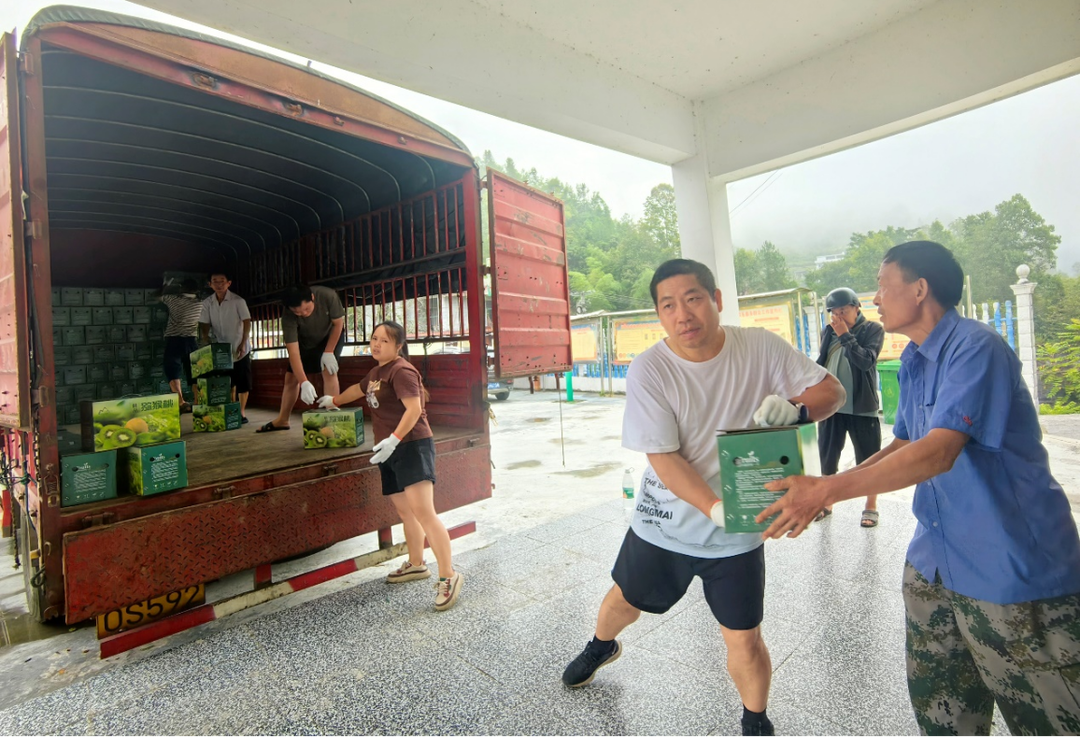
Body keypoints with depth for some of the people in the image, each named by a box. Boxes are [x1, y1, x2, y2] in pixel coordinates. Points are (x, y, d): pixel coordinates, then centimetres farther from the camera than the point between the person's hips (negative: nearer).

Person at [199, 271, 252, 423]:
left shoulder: (238, 301, -11)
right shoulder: (206, 303, -1)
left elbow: (247, 322, -11)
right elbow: (205, 326, 2)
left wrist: (243, 344, -17)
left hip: (239, 348, -3)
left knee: (243, 382, -1)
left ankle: (242, 412, 8)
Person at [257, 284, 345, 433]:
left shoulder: (328, 295, -37)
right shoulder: (288, 316, -34)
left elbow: (338, 323, -21)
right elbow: (293, 351, -37)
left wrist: (328, 352, -25)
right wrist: (304, 383, -45)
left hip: (331, 336, -2)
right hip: (305, 341, 2)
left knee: (329, 370, -23)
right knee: (291, 377, 4)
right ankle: (282, 420, 22)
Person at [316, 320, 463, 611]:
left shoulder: (401, 371, -11)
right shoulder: (377, 371, 18)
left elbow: (415, 409, -22)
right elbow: (359, 389, 40)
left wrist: (393, 439, -30)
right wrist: (334, 401, 55)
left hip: (412, 447, -9)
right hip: (391, 452, 10)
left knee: (423, 512, -17)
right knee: (404, 511, 15)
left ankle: (448, 576, -12)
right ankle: (416, 565, 30)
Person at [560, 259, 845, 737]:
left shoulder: (761, 347, -13)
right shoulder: (649, 371, -19)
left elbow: (831, 391, -5)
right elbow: (664, 459, -20)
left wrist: (795, 407, -27)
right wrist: (716, 509, -33)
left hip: (738, 536, 0)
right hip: (663, 523, 0)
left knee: (744, 641, 8)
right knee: (625, 601, 23)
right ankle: (600, 648, 59)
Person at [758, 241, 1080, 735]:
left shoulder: (976, 347, -20)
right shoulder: (912, 362, 8)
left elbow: (937, 453, -29)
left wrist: (828, 490, -31)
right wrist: (828, 488, 3)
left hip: (1012, 568, -8)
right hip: (934, 561, 8)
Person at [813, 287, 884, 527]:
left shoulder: (873, 330, -5)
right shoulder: (828, 332, 5)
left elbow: (866, 361, -20)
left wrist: (845, 335, -19)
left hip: (862, 407, -4)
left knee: (868, 460, 8)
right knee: (827, 458, 12)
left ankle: (870, 507, 23)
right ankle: (825, 503, 26)